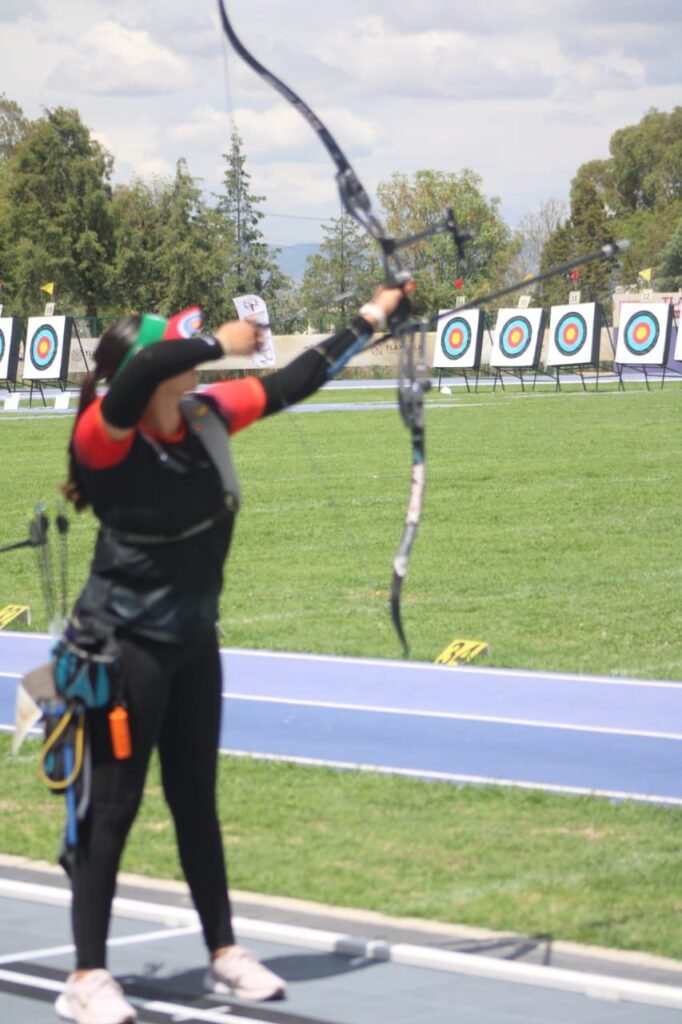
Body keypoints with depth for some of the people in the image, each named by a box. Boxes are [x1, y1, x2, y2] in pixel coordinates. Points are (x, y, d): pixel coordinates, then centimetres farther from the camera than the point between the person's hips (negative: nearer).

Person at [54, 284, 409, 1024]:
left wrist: (369, 319, 19)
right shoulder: (106, 436, -19)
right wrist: (221, 344, -27)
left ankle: (224, 953, 26)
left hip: (192, 640, 7)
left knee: (195, 800, 16)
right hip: (124, 645, -7)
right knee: (113, 807, -3)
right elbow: (139, 376, -40)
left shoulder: (208, 416, 1)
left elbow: (293, 383, 13)